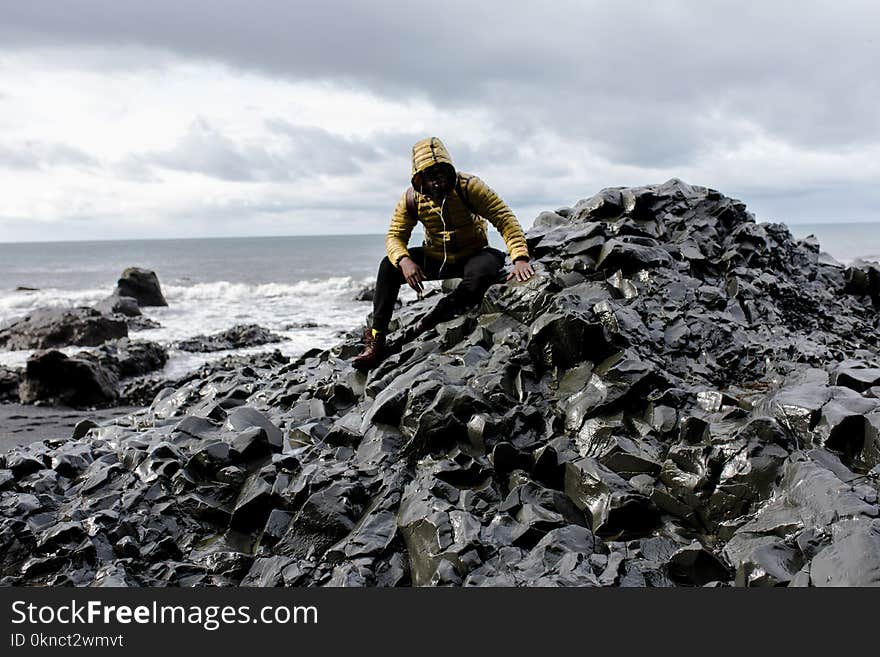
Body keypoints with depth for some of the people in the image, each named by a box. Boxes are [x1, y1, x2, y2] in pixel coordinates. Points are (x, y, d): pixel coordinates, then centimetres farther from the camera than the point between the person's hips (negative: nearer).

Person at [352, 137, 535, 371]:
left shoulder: (468, 187, -21)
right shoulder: (412, 198, -10)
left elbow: (505, 219, -23)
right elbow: (395, 236, -8)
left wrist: (520, 259, -37)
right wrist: (404, 261, -33)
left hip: (472, 254, -3)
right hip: (435, 258, 3)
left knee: (482, 274, -38)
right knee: (389, 266, -16)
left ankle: (427, 323, -23)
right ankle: (376, 341, -13)